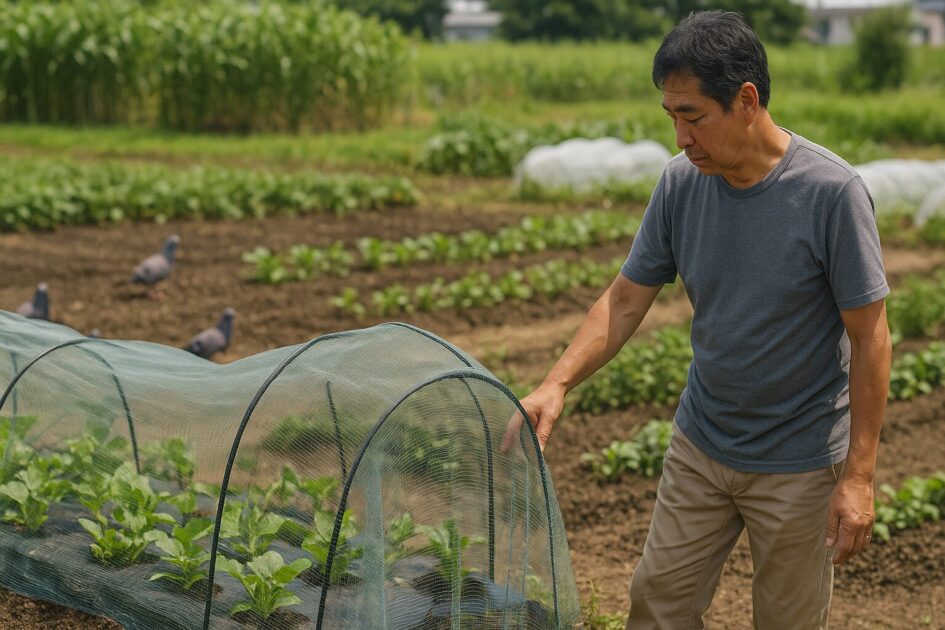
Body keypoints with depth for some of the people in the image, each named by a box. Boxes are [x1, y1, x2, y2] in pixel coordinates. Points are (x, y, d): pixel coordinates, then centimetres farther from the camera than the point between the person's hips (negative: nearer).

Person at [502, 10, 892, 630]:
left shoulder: (832, 192, -20)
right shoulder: (681, 183, -6)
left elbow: (870, 338, -16)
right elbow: (626, 300, 0)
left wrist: (858, 476, -16)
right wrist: (557, 384, -14)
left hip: (800, 464, -4)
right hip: (700, 447, 4)